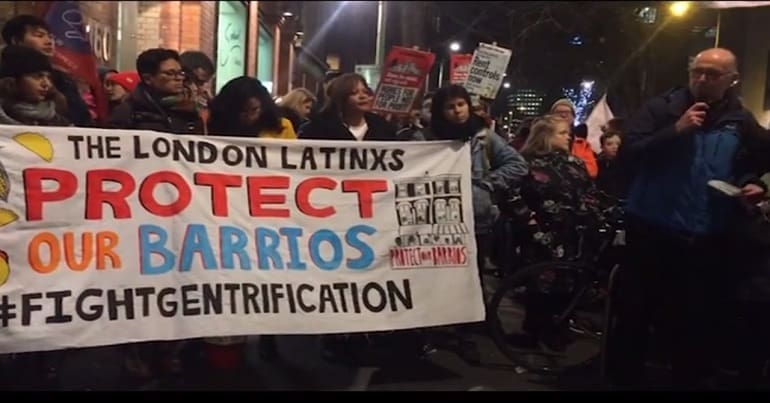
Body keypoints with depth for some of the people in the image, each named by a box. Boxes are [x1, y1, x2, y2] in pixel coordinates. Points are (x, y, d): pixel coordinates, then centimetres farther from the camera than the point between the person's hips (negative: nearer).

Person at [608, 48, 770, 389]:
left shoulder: (742, 123, 8)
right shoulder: (661, 109, 0)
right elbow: (627, 154, -11)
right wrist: (675, 130, -20)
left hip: (708, 243, 2)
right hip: (651, 234, -2)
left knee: (696, 327, 11)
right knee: (633, 317, 8)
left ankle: (688, 381, 29)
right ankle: (624, 379, 25)